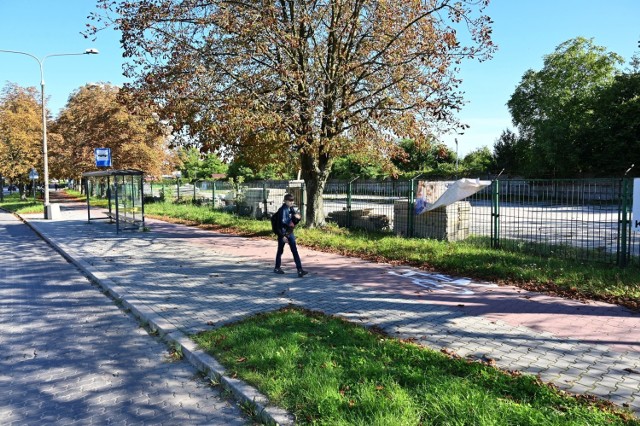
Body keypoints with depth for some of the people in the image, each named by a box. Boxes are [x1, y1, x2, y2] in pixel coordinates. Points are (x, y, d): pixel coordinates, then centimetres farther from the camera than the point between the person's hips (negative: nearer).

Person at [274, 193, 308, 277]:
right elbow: (281, 224, -19)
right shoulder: (282, 210, -16)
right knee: (280, 251, 11)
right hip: (283, 234, -6)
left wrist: (297, 217, -9)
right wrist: (283, 236, -21)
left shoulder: (292, 209, 5)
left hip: (290, 233, 6)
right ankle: (277, 268, 29)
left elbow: (295, 221, 14)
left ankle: (300, 270, -6)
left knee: (295, 251, -2)